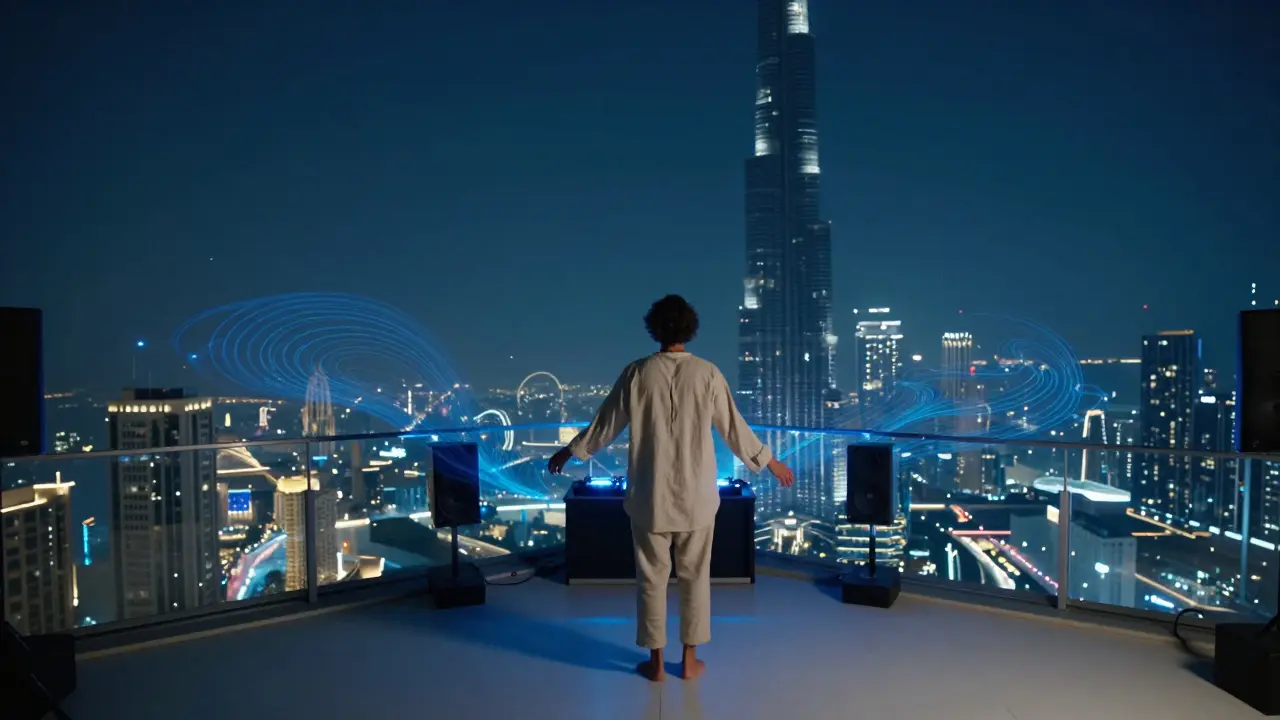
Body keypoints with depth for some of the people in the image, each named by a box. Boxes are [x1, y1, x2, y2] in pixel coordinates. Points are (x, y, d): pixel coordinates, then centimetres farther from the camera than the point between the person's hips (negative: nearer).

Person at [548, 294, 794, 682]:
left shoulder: (637, 373, -7)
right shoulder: (707, 373, -7)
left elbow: (606, 424, 1)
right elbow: (734, 429, -1)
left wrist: (570, 450, 18)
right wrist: (769, 461, 13)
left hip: (650, 495, 0)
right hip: (696, 496, 0)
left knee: (652, 576, 12)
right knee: (695, 576, 14)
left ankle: (656, 661, 21)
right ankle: (690, 659, 24)